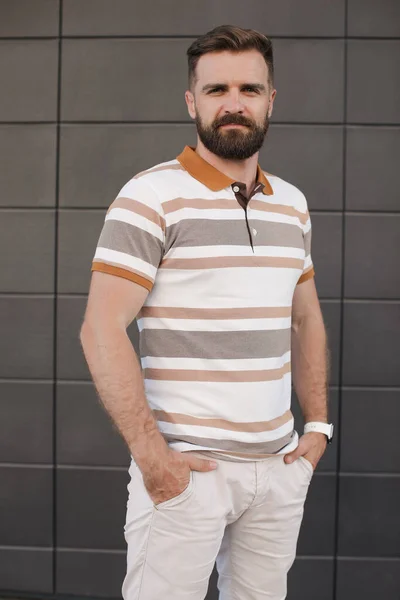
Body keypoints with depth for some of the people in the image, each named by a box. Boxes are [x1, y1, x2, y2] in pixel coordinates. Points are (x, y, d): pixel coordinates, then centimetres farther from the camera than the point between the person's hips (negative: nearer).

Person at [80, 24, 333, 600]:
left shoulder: (292, 204, 10)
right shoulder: (151, 197, -9)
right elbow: (101, 331, -14)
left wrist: (318, 423, 10)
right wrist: (149, 451, -17)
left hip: (280, 464, 6)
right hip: (185, 465, -5)